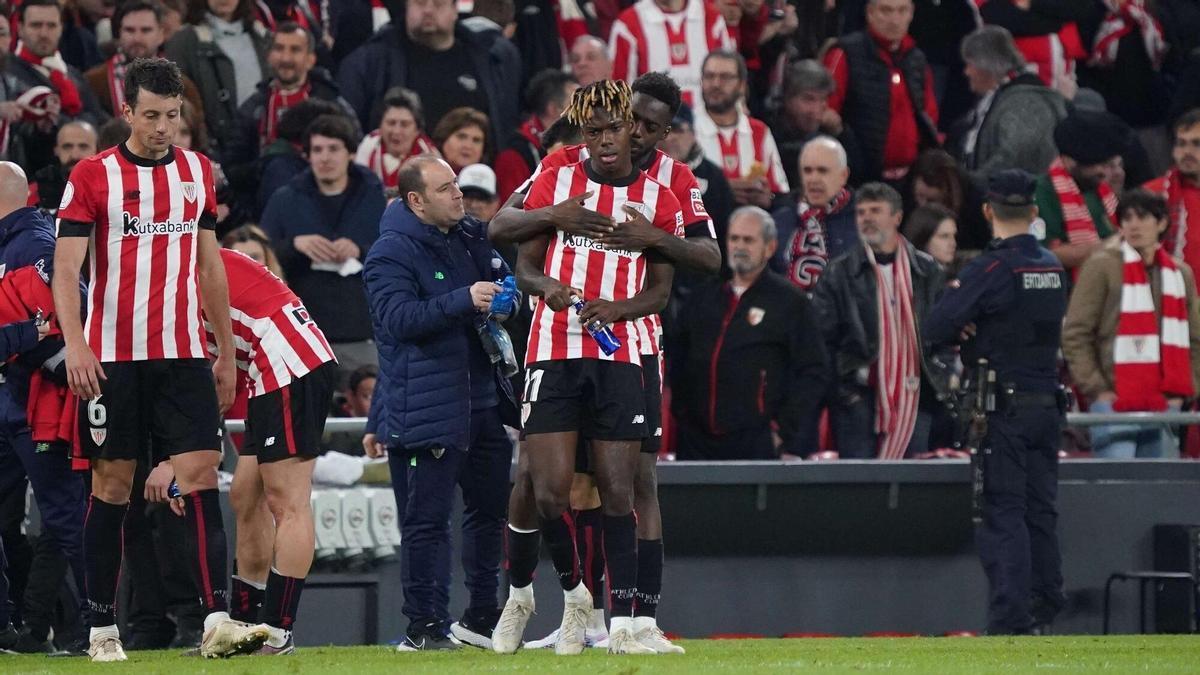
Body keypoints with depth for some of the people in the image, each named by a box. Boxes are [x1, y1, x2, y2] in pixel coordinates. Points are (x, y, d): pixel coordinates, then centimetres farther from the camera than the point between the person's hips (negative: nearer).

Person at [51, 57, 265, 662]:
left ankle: (217, 621, -14)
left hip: (183, 356, 3)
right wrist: (75, 344, -18)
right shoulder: (93, 175, -2)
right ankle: (102, 628, 9)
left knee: (201, 476, -8)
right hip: (112, 357, -3)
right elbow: (66, 269, -5)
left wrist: (225, 352, 16)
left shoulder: (196, 171, 11)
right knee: (111, 485, 2)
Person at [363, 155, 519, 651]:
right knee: (426, 519, -6)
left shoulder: (471, 236, 12)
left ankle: (482, 617, 27)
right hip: (425, 408, -8)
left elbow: (506, 283, 27)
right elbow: (398, 317, -23)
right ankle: (424, 626, -3)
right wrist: (463, 300, -29)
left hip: (483, 401, 8)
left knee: (491, 507, 15)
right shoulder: (391, 253, -11)